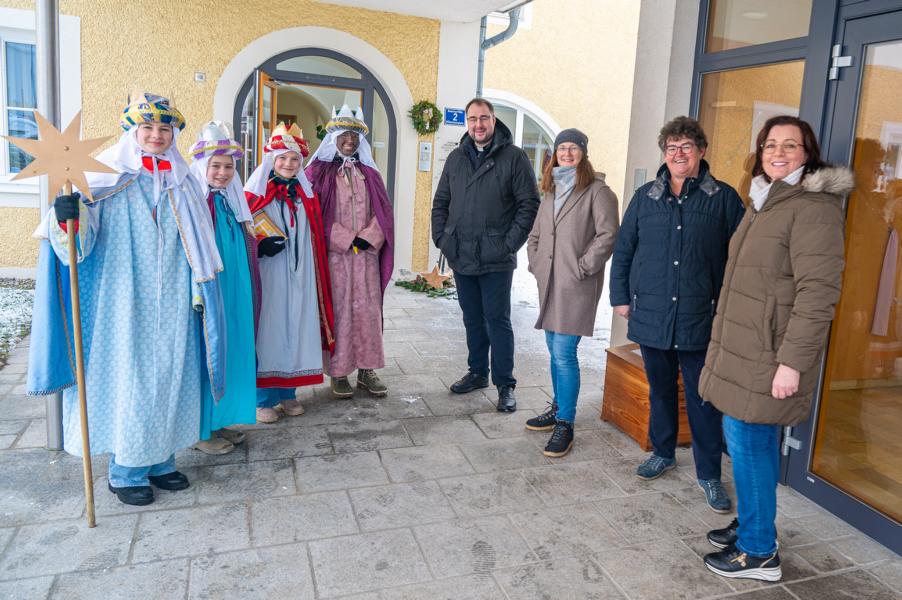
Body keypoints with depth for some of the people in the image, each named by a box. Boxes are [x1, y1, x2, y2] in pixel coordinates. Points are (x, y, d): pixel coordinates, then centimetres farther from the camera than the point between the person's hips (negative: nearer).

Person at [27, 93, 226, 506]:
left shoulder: (180, 181, 9)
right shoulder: (108, 173, -1)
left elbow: (197, 244, 11)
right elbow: (82, 234, -11)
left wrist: (199, 291, 7)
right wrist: (67, 216, -33)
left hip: (171, 301, 4)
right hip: (124, 299, -4)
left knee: (167, 375, 9)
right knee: (127, 378, 1)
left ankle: (159, 460, 23)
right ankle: (125, 471, 15)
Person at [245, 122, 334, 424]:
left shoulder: (304, 193, 13)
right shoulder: (256, 191, -1)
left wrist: (315, 271, 13)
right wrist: (261, 244, -22)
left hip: (299, 274, 5)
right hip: (268, 274, -4)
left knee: (294, 328, 8)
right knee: (267, 329, -1)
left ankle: (287, 393, 21)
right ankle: (263, 398, 9)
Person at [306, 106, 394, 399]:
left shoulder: (370, 174, 13)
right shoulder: (319, 171, 2)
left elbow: (384, 211, 7)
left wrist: (368, 238, -9)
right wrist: (348, 240, -13)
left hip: (367, 254, 3)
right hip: (333, 254, -3)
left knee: (367, 309, 3)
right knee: (337, 310, -1)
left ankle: (366, 370, 12)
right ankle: (338, 372, 8)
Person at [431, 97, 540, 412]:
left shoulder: (514, 157, -4)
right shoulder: (456, 158, 11)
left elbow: (529, 204, -7)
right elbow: (440, 202, 17)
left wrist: (510, 243, -12)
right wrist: (441, 238, 6)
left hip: (496, 259, -5)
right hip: (460, 257, 5)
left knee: (497, 321, 0)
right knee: (472, 319, 15)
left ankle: (505, 384, 10)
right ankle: (477, 372, 30)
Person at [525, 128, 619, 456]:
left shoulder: (597, 191, -6)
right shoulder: (552, 190, 17)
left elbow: (607, 234, -14)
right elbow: (535, 234, 24)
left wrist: (583, 267, -14)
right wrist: (536, 262, 11)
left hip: (577, 286, -7)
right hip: (549, 283, 7)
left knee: (564, 354, -9)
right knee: (555, 351, 15)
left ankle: (565, 424, 1)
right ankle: (558, 408, 30)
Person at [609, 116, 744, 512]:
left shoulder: (724, 198, -1)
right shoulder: (645, 197, 8)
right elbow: (623, 249, 11)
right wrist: (620, 297, 6)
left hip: (700, 320, -3)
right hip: (651, 315, 3)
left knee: (703, 399, 4)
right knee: (660, 390, 17)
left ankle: (709, 475, 18)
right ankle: (663, 453, 36)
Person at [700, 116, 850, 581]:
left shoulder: (814, 207, -14)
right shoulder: (763, 201, 15)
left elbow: (817, 292, -21)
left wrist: (792, 361, -23)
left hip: (768, 355, -9)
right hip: (740, 347, 9)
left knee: (748, 441, -3)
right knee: (754, 440, 17)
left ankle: (758, 552, 12)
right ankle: (751, 523, 31)